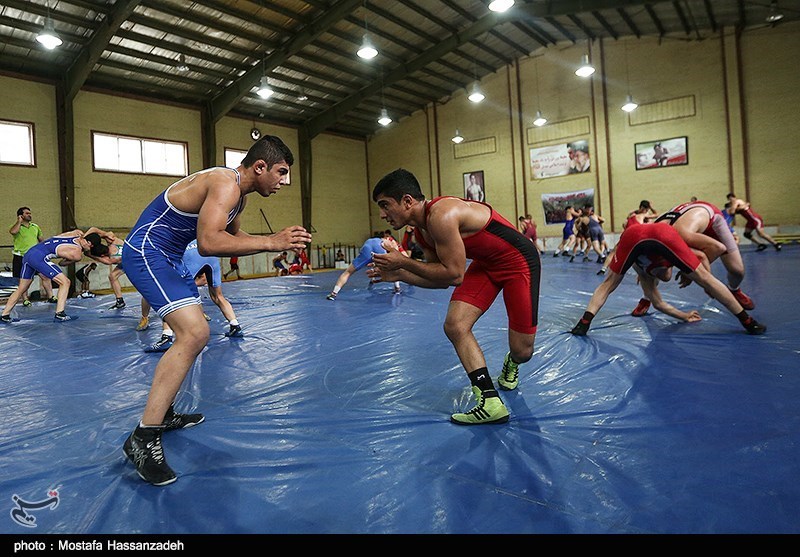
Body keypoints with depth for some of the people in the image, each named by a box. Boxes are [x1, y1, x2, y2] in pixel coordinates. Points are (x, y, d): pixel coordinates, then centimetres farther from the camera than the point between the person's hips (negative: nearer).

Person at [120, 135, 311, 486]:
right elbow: (208, 243, -34)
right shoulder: (226, 184, -22)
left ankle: (163, 413, 31)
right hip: (147, 253, -11)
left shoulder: (238, 194, 10)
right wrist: (270, 242, -32)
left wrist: (276, 241, 6)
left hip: (166, 258, 11)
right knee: (194, 333, -24)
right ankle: (143, 439, -18)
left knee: (191, 334, 19)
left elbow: (230, 238, 19)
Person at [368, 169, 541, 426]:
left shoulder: (441, 215, -30)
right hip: (485, 263, 8)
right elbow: (441, 277, 5)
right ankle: (491, 403, -5)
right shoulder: (422, 231, -1)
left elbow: (454, 275, -28)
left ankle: (511, 364, 36)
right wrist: (398, 274, -5)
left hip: (519, 261, -8)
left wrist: (404, 262, -21)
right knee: (455, 325, -11)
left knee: (522, 351, -3)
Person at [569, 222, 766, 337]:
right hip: (662, 233, -1)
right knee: (705, 279, 12)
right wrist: (707, 284, 39)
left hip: (631, 235, 2)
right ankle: (747, 321, 21)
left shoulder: (643, 270, 41)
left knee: (608, 284, 19)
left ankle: (584, 323, 4)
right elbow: (702, 256, 30)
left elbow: (658, 303, 42)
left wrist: (683, 315, 49)